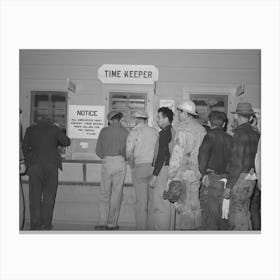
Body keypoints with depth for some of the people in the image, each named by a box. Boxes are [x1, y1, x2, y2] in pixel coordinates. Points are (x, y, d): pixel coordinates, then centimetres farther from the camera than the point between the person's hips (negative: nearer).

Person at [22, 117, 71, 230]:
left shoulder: (30, 129, 9)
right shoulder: (54, 129, 4)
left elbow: (24, 147, 7)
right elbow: (66, 142, 2)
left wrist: (28, 163, 14)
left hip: (35, 165, 1)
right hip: (51, 164, -1)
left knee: (35, 195, 6)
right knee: (49, 195, 7)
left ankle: (35, 224, 5)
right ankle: (46, 223, 6)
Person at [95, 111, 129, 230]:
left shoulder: (104, 131, 3)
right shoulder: (125, 132, 1)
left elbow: (98, 150, 3)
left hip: (107, 162, 0)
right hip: (120, 163, 0)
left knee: (104, 194, 7)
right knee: (116, 194, 7)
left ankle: (102, 222, 1)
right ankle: (112, 223, 11)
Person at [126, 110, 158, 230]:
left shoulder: (134, 132, -2)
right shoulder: (155, 131, 10)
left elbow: (129, 154, -12)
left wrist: (133, 168, 0)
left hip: (140, 167, -3)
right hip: (154, 167, 4)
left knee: (141, 200, 1)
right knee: (152, 199, 9)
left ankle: (141, 227, 5)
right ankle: (152, 226, 15)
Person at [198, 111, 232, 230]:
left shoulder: (211, 135, -7)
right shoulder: (229, 138, 10)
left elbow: (203, 153, -23)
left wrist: (204, 173, -17)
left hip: (212, 180, -6)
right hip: (226, 179, 6)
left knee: (210, 216, 2)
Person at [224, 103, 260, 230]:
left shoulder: (240, 134, -16)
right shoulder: (255, 134, 8)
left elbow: (237, 163, -19)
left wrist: (228, 186, -15)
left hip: (241, 178, -8)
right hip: (251, 178, 8)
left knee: (237, 217, 1)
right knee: (244, 213, 20)